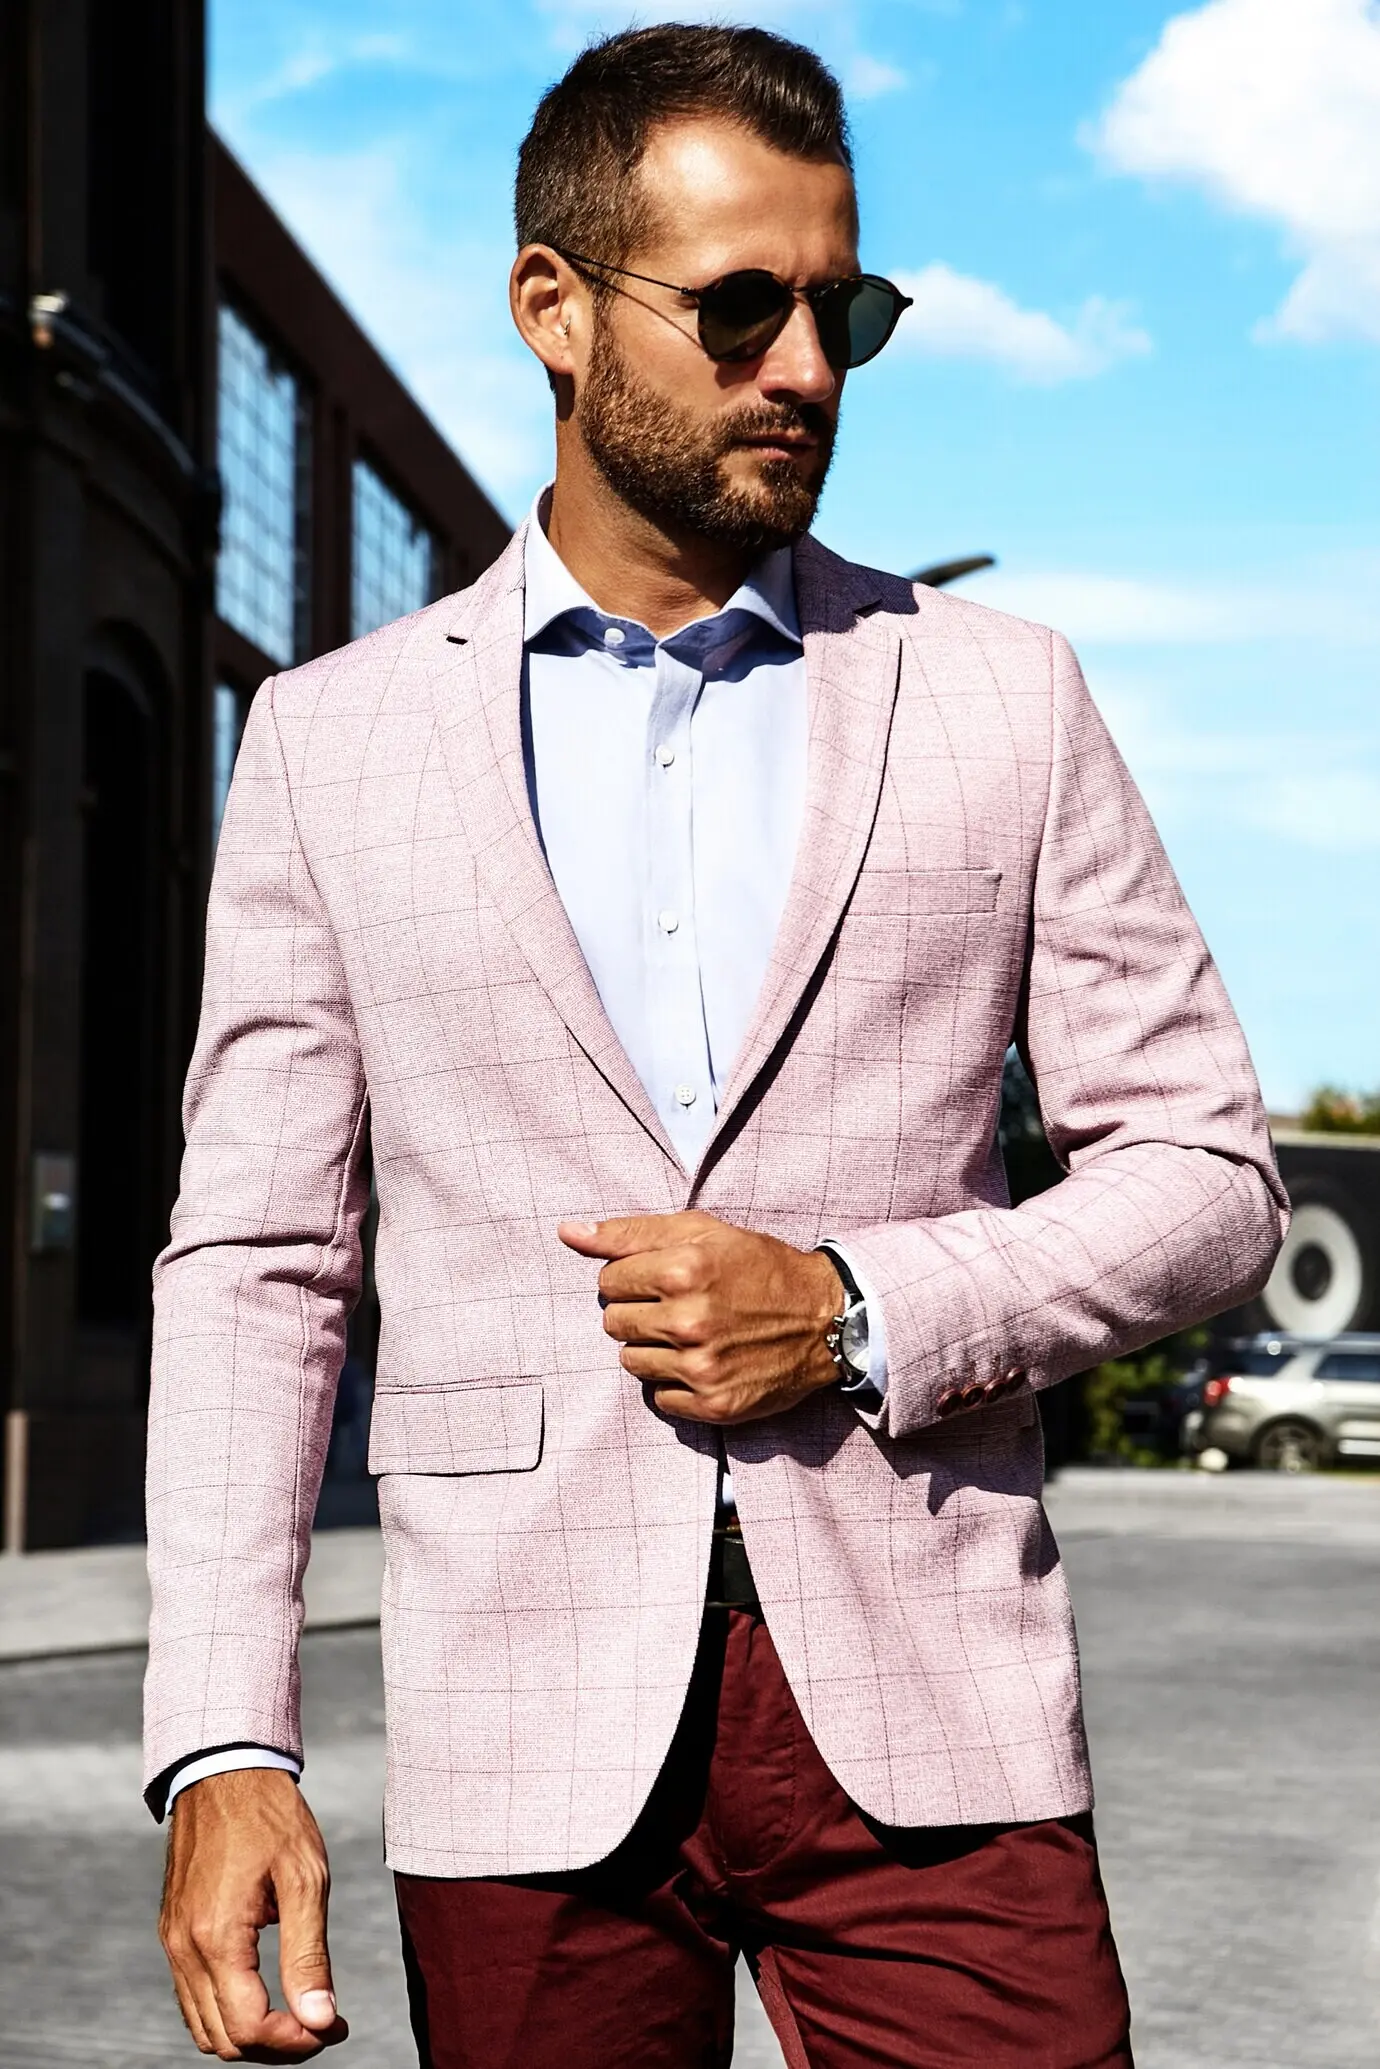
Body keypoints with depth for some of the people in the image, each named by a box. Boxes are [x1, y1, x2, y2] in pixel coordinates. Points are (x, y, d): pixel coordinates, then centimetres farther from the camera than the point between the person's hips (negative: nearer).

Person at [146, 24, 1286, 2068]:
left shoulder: (999, 698, 6)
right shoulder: (333, 741, 6)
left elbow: (1207, 1171, 6)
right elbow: (259, 1263, 4)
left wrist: (860, 1312, -10)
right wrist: (224, 1747, -5)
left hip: (925, 1704, 0)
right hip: (530, 1732, 0)